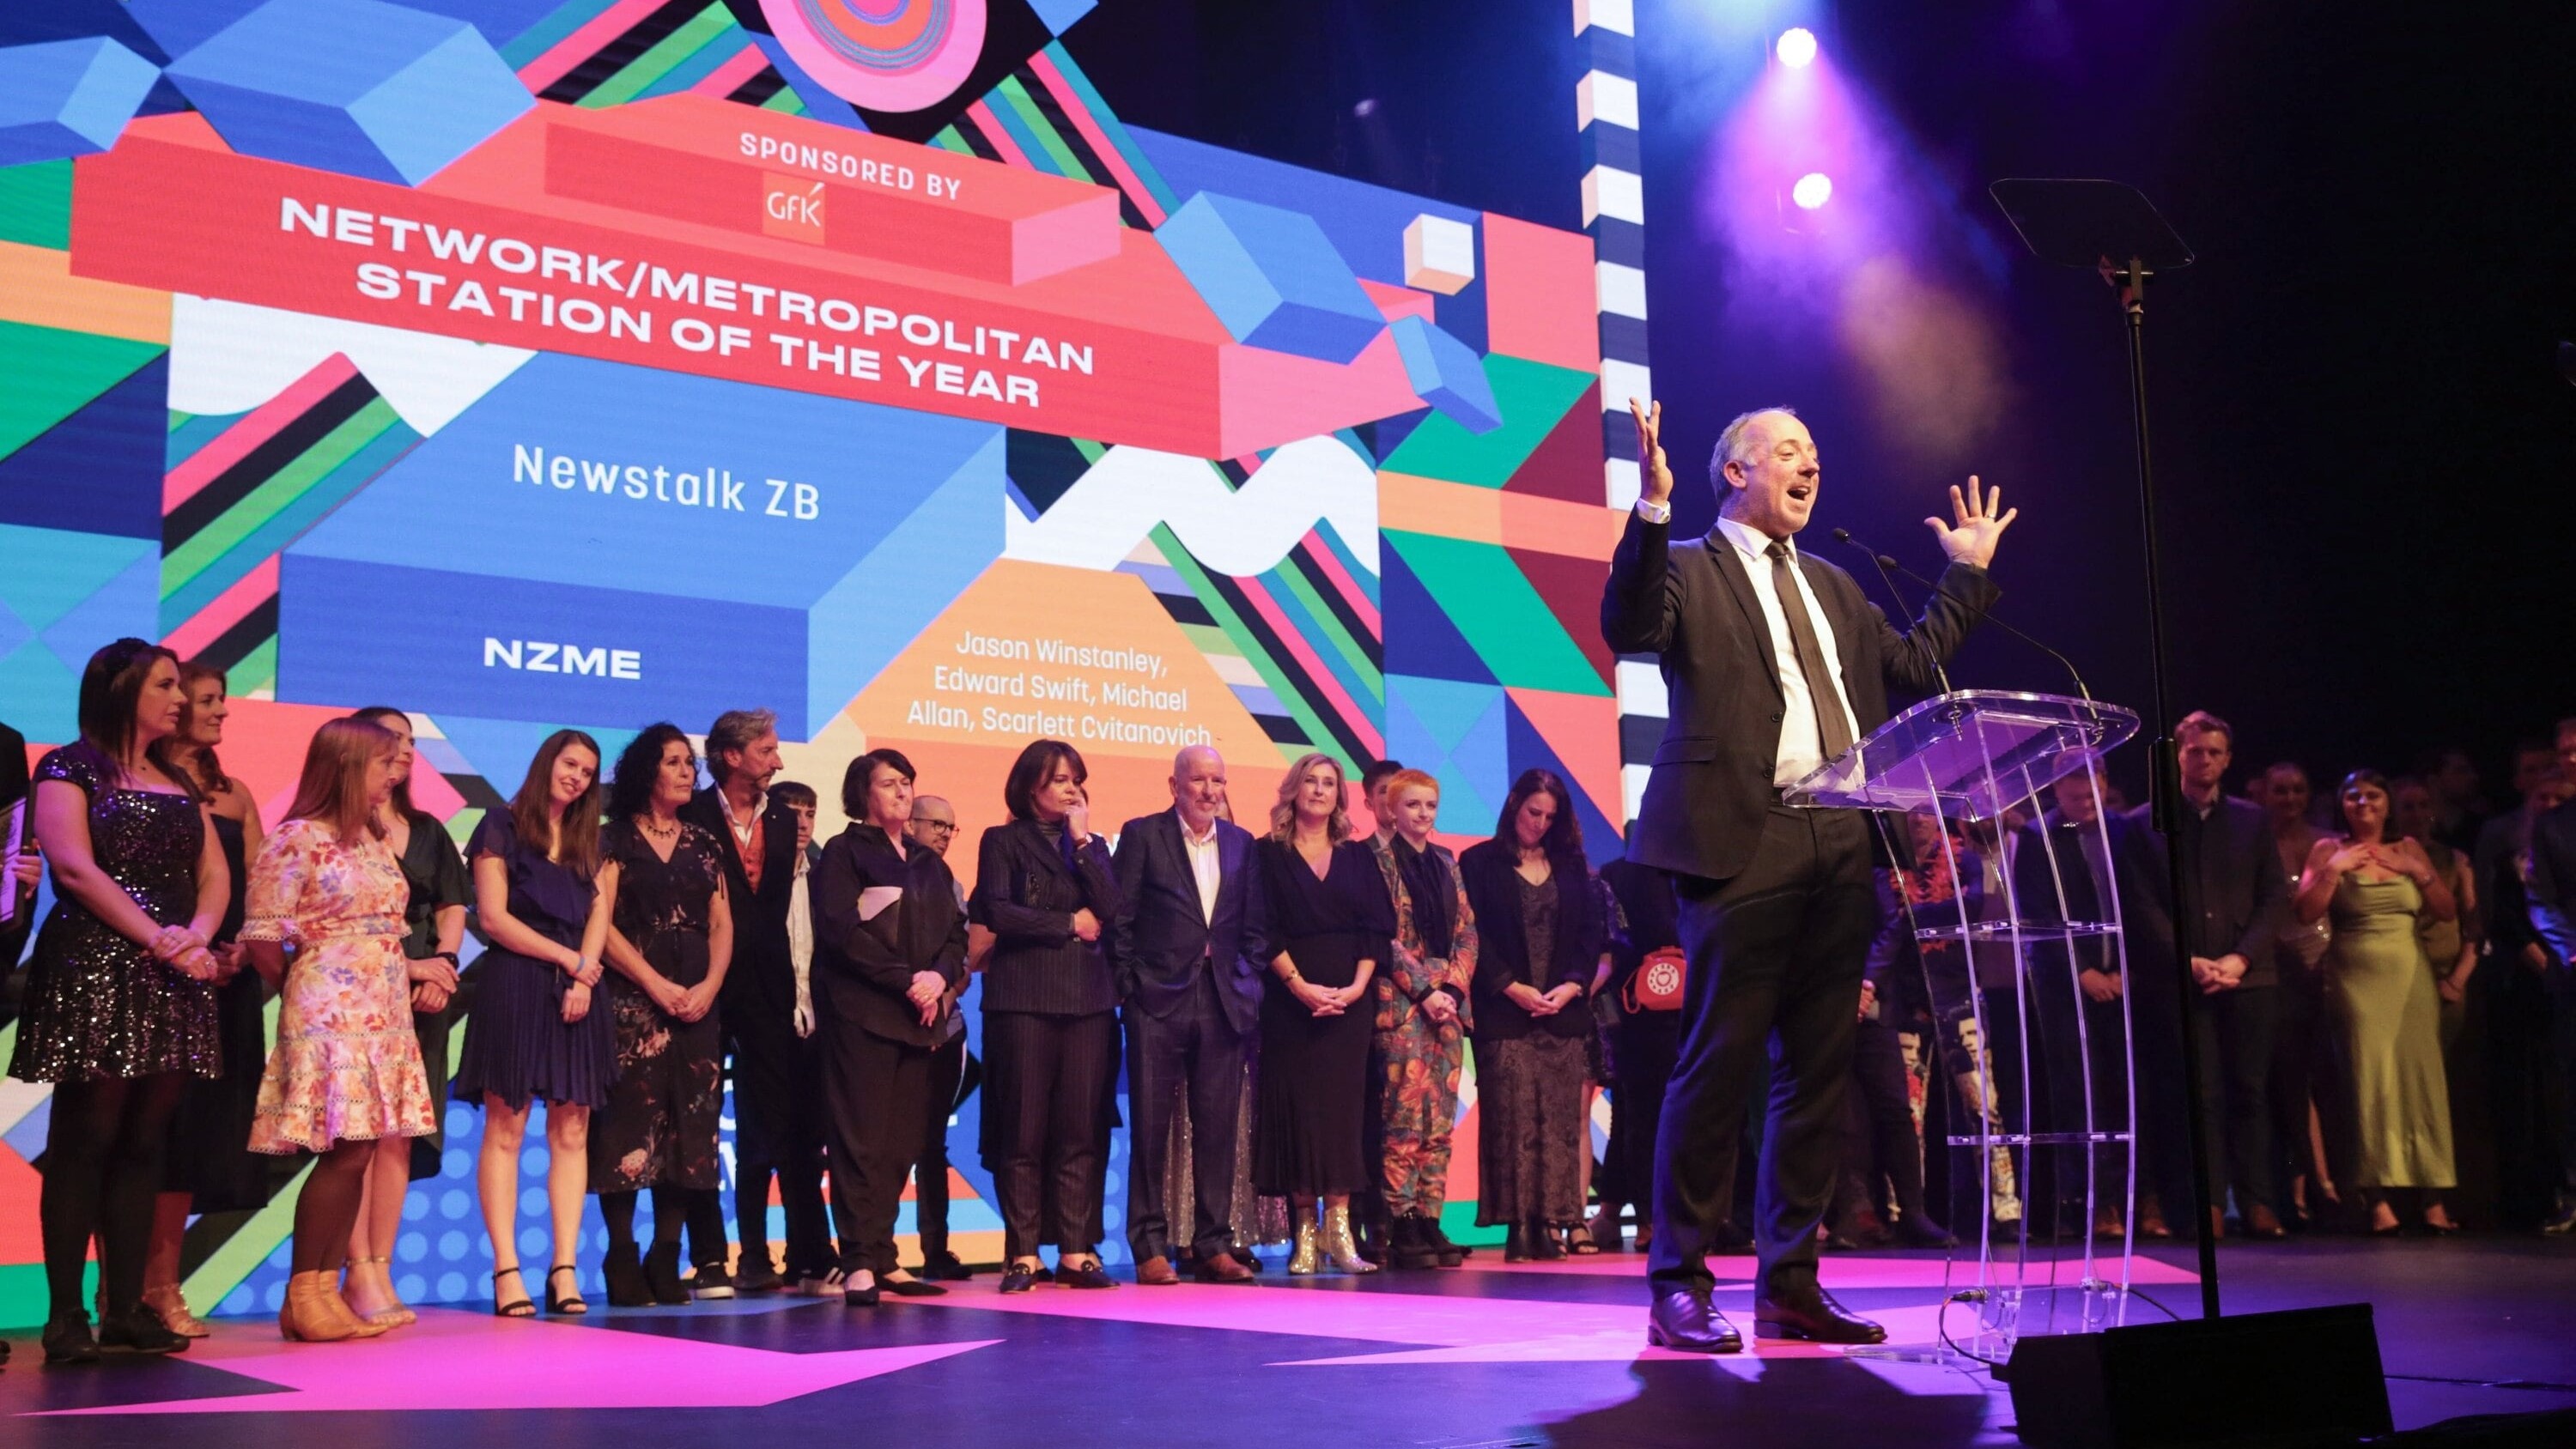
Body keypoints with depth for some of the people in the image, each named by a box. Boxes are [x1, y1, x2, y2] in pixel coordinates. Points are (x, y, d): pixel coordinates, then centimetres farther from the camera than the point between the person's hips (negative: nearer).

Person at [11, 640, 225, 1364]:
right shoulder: (69, 768, 1)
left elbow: (215, 873, 13)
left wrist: (199, 935, -7)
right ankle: (66, 1314, -2)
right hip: (94, 975, -6)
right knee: (83, 1146, -5)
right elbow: (74, 868, -12)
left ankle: (127, 1306, 9)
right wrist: (158, 938, -17)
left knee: (143, 1147, 5)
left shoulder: (179, 783, 20)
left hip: (172, 982, 6)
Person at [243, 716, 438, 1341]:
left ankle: (326, 1290, 11)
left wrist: (413, 971, 7)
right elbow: (262, 937, -9)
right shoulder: (297, 839, -8)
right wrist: (302, 990, 2)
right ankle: (301, 1296, -2)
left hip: (384, 1012, 8)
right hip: (331, 1011, -7)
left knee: (360, 1153, 5)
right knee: (346, 1151, -11)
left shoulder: (373, 838, 16)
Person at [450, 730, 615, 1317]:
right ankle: (506, 1270, -7)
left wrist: (583, 979, -8)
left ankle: (565, 1269, -1)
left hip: (576, 992, 5)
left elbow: (599, 917, 9)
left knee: (571, 1132, 0)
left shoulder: (587, 841, 20)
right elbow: (493, 917, -5)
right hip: (513, 987, -5)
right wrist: (566, 957, -7)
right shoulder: (501, 828, 4)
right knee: (505, 1129, -6)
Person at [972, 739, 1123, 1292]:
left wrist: (1082, 841, -2)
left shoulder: (1092, 845, 18)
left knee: (1082, 1130, 0)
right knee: (1024, 1130, -4)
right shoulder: (1003, 841, 7)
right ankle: (1023, 1255, 2)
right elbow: (998, 913, -7)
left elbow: (1111, 909, 1)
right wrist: (1069, 925, -3)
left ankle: (1077, 1251, 4)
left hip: (1089, 997, 3)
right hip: (1024, 997, -3)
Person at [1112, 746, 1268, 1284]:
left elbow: (1255, 927, 14)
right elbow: (1120, 917, -2)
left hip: (1223, 1002, 3)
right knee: (1151, 1127, 0)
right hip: (1159, 1001, -3)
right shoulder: (1142, 835, 1)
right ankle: (1150, 1249, 7)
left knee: (1217, 1128, 5)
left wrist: (1249, 987, 4)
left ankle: (1213, 1245, 13)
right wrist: (1128, 985, -7)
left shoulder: (1241, 844, 12)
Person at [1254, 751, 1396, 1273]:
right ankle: (1305, 1232, 3)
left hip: (1349, 1000, 2)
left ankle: (1339, 1230, 2)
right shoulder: (1270, 854, 3)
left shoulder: (1358, 857, 12)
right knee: (1296, 1106, -2)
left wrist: (1358, 985, -9)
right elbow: (1264, 931, -4)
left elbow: (1376, 927, 5)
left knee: (1343, 1106, 0)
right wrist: (1300, 985, -14)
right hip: (1289, 1000, -2)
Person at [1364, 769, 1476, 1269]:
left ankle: (1431, 1223, 8)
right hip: (1402, 1003, -6)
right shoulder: (1380, 860, -2)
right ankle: (1403, 1228, -4)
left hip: (1449, 1001, 6)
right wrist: (1424, 991, -13)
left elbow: (1467, 934, 12)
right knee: (1404, 1119, -8)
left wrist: (1453, 988, -3)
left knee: (1440, 1122, 5)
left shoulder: (1446, 863, 16)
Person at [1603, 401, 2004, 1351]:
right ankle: (1680, 1286, 2)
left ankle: (1790, 1284, 17)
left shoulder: (1833, 588, 24)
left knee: (1820, 1068, 9)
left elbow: (1911, 667, 26)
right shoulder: (1687, 570, 3)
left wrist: (1967, 574, 27)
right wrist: (1653, 508, -25)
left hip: (1841, 846, 7)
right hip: (1745, 844, -7)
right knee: (1717, 1066, -5)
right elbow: (1628, 630, -16)